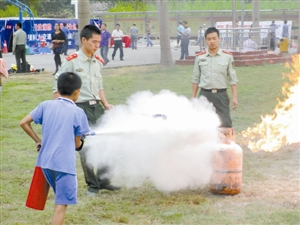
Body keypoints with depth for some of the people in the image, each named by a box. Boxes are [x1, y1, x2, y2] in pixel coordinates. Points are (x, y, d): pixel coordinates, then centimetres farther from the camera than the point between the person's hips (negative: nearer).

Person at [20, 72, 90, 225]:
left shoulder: (45, 105, 5)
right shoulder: (78, 112, -4)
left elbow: (24, 123, 4)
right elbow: (77, 144, 1)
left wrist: (38, 141, 15)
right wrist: (80, 142, 25)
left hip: (46, 161, 5)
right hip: (65, 163, -5)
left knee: (61, 200, 23)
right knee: (61, 204, -3)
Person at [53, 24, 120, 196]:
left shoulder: (99, 62, 10)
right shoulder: (71, 62, -9)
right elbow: (58, 87, -6)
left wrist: (105, 103, 7)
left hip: (97, 107, 6)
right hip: (80, 108, -6)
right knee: (86, 147, -4)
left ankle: (103, 180, 25)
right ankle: (92, 185, 8)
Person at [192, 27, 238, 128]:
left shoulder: (227, 57, 0)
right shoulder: (199, 57, 4)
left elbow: (233, 79, 1)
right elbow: (195, 79, 10)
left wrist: (235, 97, -5)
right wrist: (193, 97, 8)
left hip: (221, 94, -1)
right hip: (205, 95, 1)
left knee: (225, 124, -2)